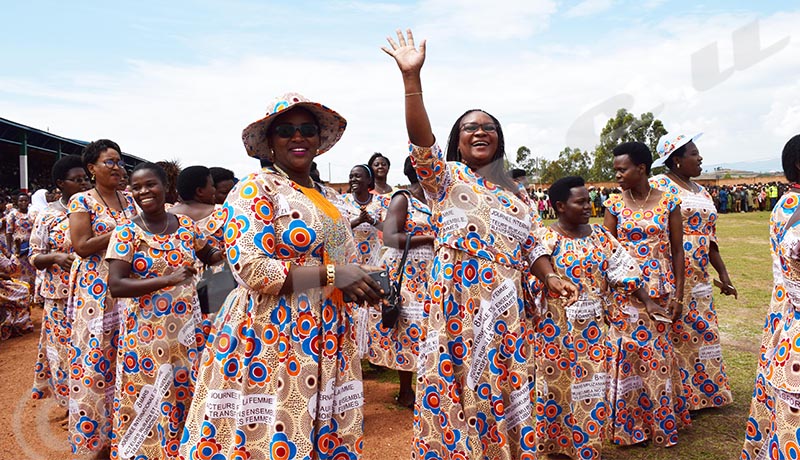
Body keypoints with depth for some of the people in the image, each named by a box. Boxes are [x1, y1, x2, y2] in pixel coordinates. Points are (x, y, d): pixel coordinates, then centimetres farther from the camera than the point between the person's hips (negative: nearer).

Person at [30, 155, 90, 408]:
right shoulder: (48, 215, 0)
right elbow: (35, 258, 2)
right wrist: (56, 257, -18)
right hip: (63, 298, -1)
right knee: (66, 349, 5)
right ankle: (71, 401, 21)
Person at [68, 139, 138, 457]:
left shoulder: (129, 200, 13)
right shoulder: (81, 201, -3)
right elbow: (81, 246, -12)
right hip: (95, 290, -5)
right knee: (96, 357, -1)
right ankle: (96, 436, 11)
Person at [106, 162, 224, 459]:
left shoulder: (186, 226, 3)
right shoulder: (125, 233, -8)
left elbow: (210, 257, 17)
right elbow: (115, 286, -16)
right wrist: (168, 279, -25)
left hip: (186, 326, 4)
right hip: (146, 330, -3)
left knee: (185, 394, 13)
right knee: (147, 401, 5)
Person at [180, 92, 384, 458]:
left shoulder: (325, 196, 14)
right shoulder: (255, 189, -8)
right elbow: (250, 268, -19)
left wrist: (363, 284, 0)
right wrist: (332, 274, -17)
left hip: (327, 342, 7)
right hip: (271, 341, -7)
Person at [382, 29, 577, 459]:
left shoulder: (516, 193, 19)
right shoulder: (445, 177, 5)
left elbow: (532, 244, 17)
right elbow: (420, 140, -12)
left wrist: (550, 278, -2)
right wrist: (412, 77, -21)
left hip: (508, 307, 4)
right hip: (459, 301, -4)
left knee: (505, 387, 9)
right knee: (455, 386, -3)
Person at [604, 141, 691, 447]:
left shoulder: (669, 202, -1)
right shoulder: (614, 204, 0)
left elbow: (677, 250, 2)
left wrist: (678, 295, -2)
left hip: (660, 290, 0)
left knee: (658, 354, 7)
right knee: (627, 354, 4)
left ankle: (661, 423, 27)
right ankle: (629, 424, 20)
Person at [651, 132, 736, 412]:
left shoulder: (701, 192, 16)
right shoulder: (658, 186, -9)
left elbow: (709, 238, 19)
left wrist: (723, 273, 17)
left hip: (699, 279, 8)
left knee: (700, 333, 14)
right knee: (672, 335, -1)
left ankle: (699, 393, 28)